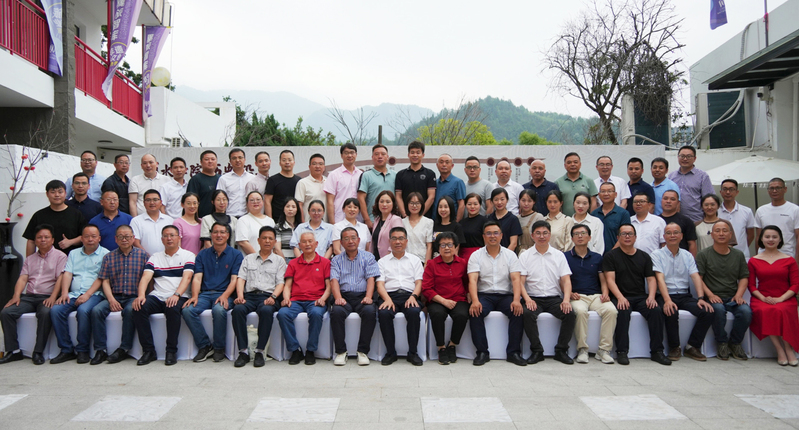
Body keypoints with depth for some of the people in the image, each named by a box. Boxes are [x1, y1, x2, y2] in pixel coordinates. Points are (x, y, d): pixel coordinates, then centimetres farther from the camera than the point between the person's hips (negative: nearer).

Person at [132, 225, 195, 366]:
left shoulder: (188, 255, 9)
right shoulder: (155, 257, 19)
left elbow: (187, 277, -6)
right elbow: (145, 277, 4)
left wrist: (176, 295, -23)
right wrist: (141, 295, -16)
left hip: (179, 297, -3)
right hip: (157, 296, 3)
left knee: (173, 309, -36)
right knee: (139, 308, -26)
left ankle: (172, 351, -21)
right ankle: (148, 350, -15)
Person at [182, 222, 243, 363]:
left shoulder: (236, 255, 8)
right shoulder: (203, 255, 16)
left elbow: (234, 279, -1)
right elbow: (197, 278, 7)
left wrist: (224, 296, -19)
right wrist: (195, 296, -12)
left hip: (224, 294, -3)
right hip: (205, 293, 3)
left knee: (219, 310, -36)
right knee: (187, 310, -26)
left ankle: (219, 348, -15)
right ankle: (205, 346, -11)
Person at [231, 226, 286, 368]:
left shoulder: (279, 260, 18)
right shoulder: (248, 259, 24)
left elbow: (280, 283, 7)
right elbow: (241, 278, 12)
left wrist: (273, 297, -13)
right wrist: (240, 296, -7)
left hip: (268, 296, -2)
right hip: (249, 295, 2)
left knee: (266, 311, -37)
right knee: (238, 309, -32)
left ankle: (260, 351, -29)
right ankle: (243, 351, -26)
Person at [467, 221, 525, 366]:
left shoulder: (510, 255, 9)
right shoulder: (476, 255, 5)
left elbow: (516, 278, -3)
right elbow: (472, 280, -7)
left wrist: (516, 300, -21)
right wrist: (475, 301, -26)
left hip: (506, 295, 1)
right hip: (484, 295, -1)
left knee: (518, 312, -28)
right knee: (474, 312, -30)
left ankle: (513, 352, -16)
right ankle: (482, 352, -19)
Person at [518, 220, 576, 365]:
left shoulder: (559, 255, 12)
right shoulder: (525, 256, 8)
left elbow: (566, 280, 5)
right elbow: (520, 281, 0)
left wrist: (566, 299, -13)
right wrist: (527, 299, -18)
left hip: (554, 298, 2)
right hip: (533, 298, -1)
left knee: (570, 314, -26)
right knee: (528, 314, -32)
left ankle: (561, 350, -8)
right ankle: (537, 350, -16)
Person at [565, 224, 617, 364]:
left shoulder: (597, 257, 18)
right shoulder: (566, 257, 9)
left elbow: (603, 280, 17)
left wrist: (605, 293, -3)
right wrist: (570, 293, -11)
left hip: (596, 295, 3)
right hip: (576, 296, -3)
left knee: (611, 310, -28)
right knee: (580, 311, -36)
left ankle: (604, 350, -19)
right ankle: (582, 349, -22)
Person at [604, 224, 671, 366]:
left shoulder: (644, 257, 15)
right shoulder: (610, 256, 5)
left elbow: (651, 279, 10)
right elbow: (610, 280, -5)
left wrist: (651, 296, -9)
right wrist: (620, 297, -20)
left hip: (641, 297, 3)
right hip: (620, 297, -3)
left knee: (656, 310, -25)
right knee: (622, 311, -34)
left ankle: (657, 351, -16)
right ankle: (621, 351, -26)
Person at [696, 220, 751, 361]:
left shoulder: (738, 255, 15)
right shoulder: (704, 255, 4)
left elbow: (744, 277, 15)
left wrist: (739, 295, -3)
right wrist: (710, 294, -14)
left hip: (732, 298, 3)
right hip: (713, 297, -3)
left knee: (746, 311, -28)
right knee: (718, 309, -35)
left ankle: (735, 342, -4)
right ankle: (722, 343, -11)